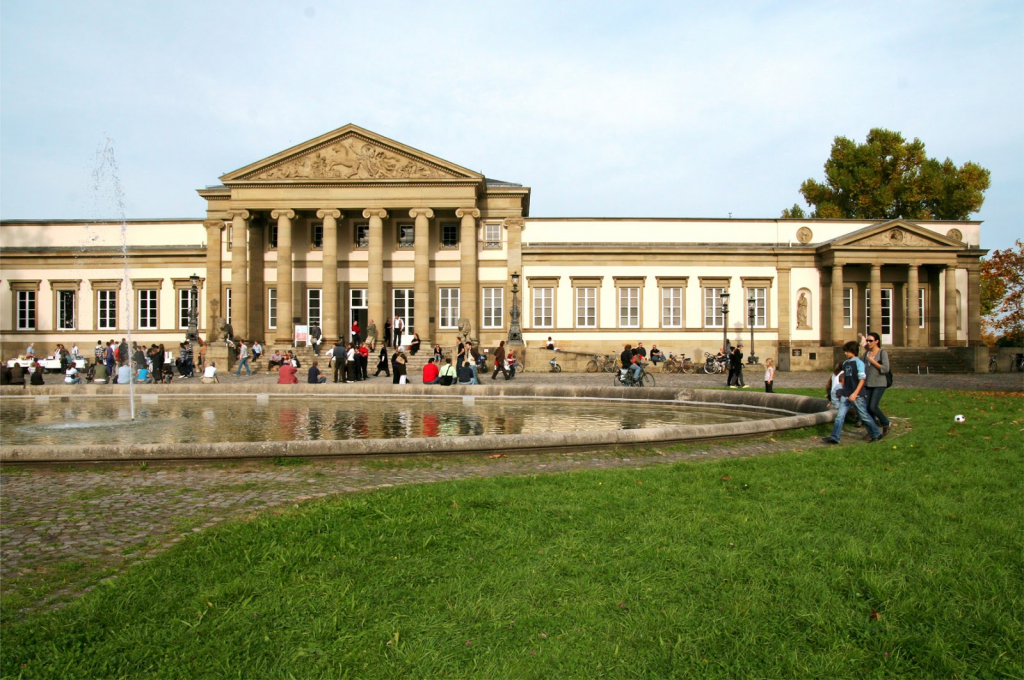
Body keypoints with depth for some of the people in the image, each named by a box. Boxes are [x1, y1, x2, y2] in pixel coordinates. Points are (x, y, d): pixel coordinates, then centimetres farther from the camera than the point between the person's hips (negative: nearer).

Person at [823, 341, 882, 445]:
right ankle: (835, 437, -1)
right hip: (845, 395, 6)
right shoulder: (845, 363, 10)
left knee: (864, 416, 4)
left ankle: (876, 434, 21)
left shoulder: (859, 363, -10)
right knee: (840, 416, 0)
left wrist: (855, 393, -21)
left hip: (857, 396, -6)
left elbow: (862, 380, -14)